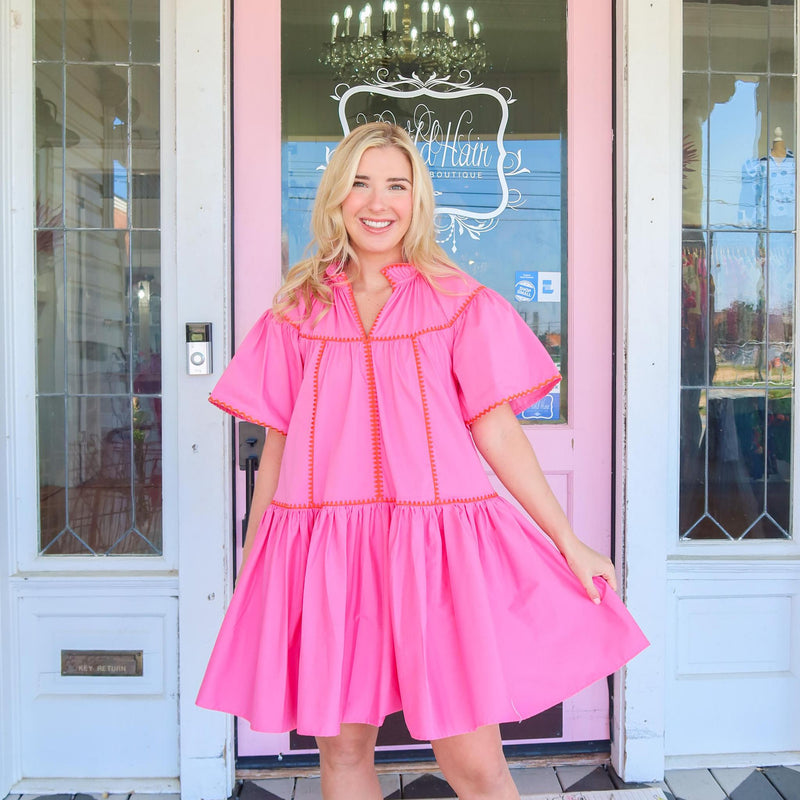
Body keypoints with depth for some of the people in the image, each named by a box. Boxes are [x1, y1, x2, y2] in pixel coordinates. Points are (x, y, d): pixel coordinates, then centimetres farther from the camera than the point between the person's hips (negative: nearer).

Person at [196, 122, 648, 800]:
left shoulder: (462, 305, 5)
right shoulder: (297, 312, 9)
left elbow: (498, 433, 4)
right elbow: (278, 446, 10)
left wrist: (570, 543, 1)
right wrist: (249, 570, 13)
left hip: (438, 545, -1)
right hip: (323, 550, 2)